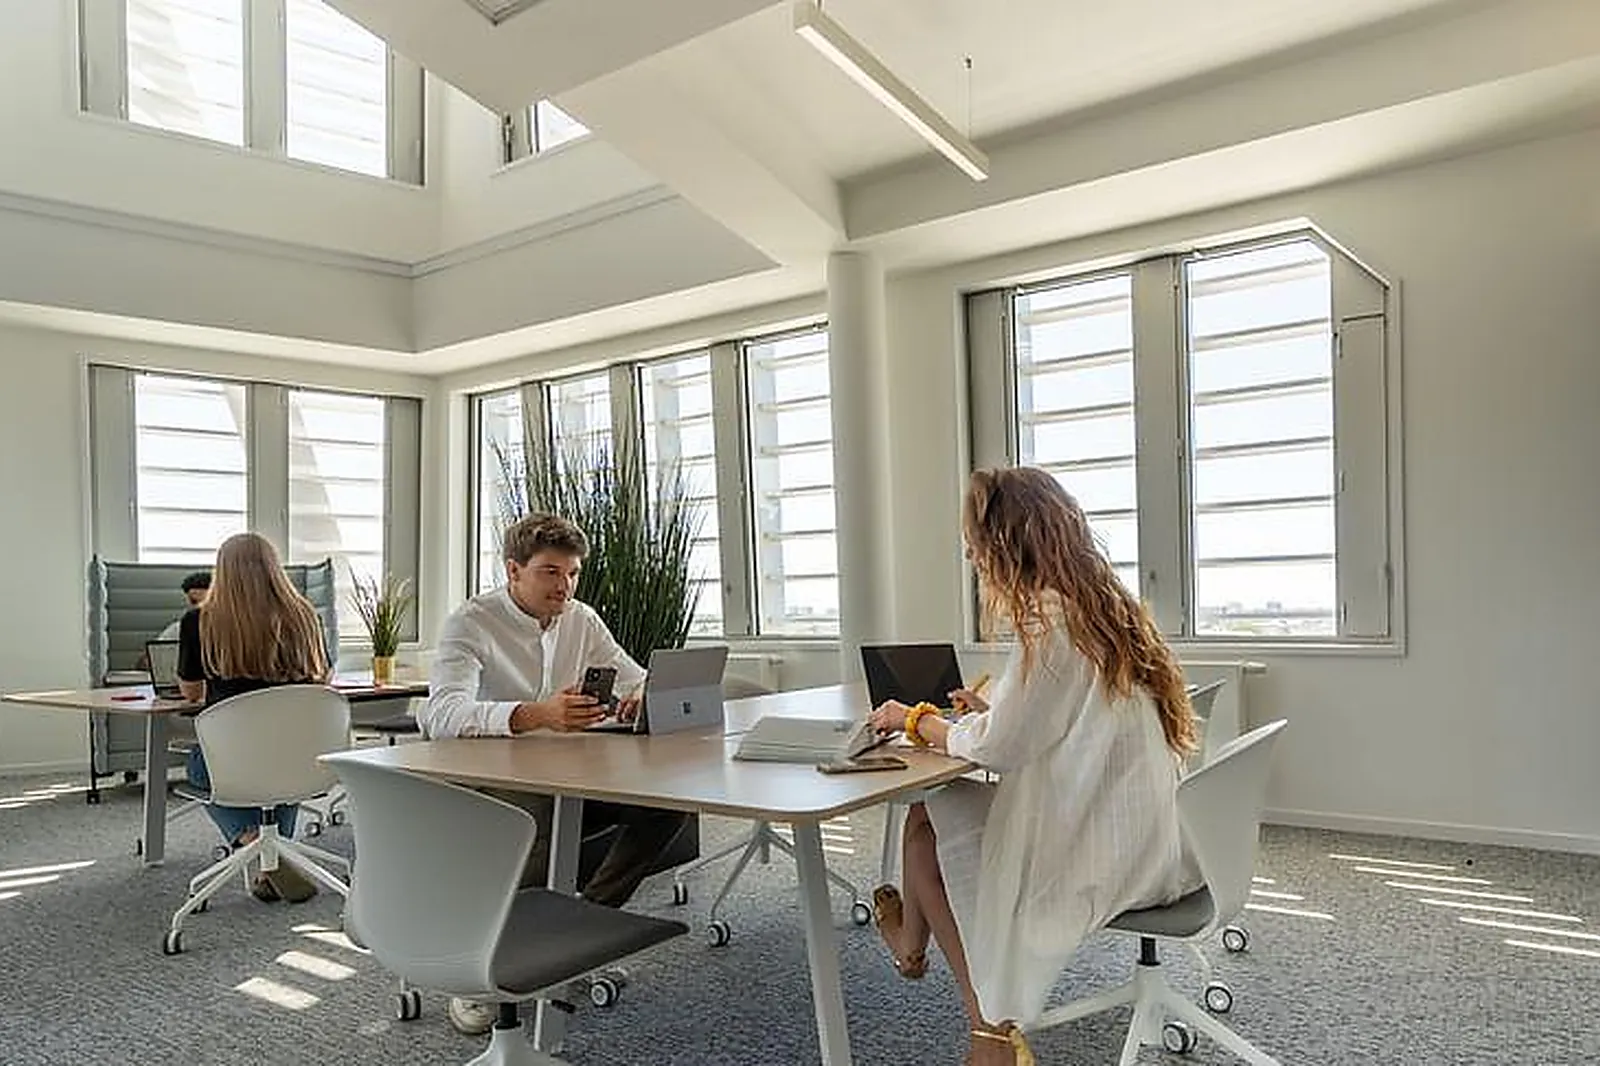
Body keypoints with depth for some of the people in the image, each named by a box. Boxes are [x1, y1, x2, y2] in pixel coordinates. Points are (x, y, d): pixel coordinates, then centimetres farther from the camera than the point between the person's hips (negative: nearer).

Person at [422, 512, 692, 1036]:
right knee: (548, 818, -37)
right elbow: (441, 715, -28)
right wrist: (534, 715, -46)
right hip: (490, 782, -6)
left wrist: (645, 697, -16)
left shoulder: (581, 620, 7)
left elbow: (637, 680, 12)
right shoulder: (471, 625, -12)